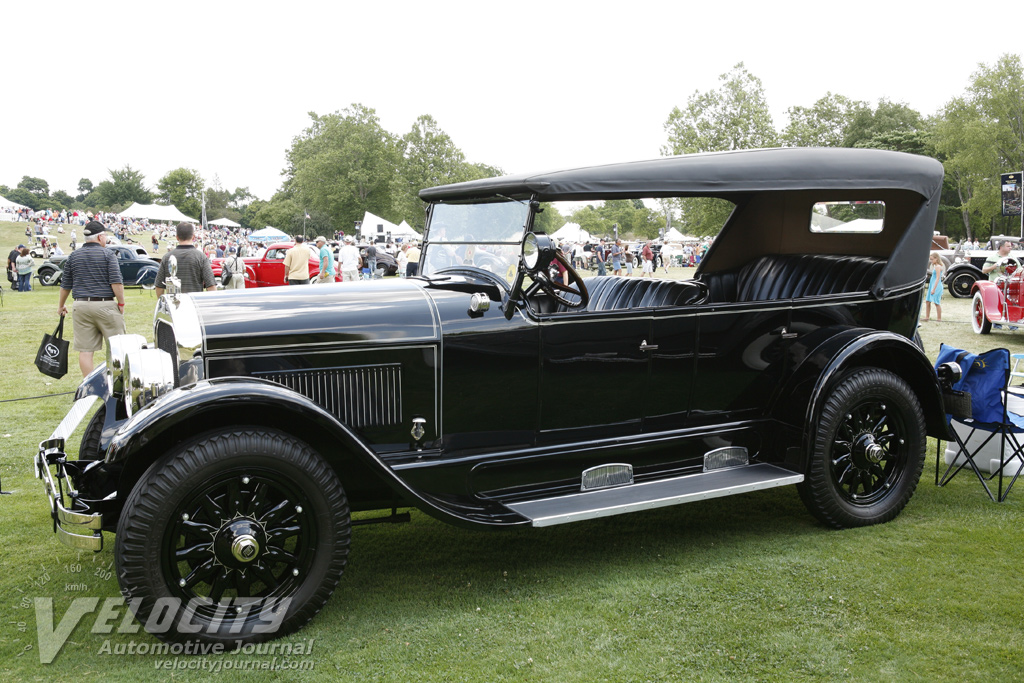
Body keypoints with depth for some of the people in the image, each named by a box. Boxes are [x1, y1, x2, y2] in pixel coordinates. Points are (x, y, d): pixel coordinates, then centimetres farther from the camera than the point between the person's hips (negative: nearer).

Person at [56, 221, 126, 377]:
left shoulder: (73, 256, 9)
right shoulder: (107, 254, -3)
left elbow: (65, 285, 14)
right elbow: (116, 282, -11)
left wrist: (61, 306, 26)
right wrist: (121, 303, -3)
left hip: (81, 306, 4)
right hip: (105, 305, -4)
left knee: (85, 350, 4)